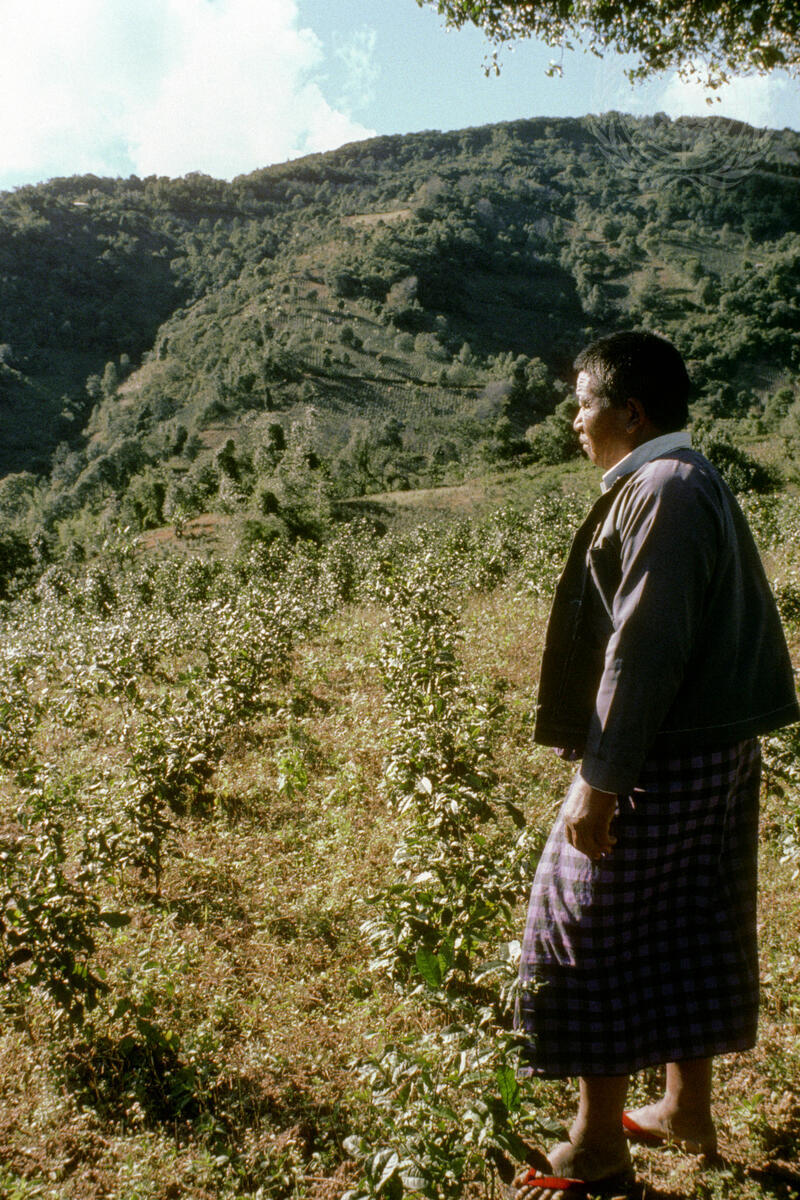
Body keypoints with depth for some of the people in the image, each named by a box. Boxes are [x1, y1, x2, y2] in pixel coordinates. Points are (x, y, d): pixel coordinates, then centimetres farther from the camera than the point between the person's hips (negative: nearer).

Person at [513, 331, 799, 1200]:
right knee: (685, 932, 19)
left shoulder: (660, 490, -18)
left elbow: (643, 650, -24)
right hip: (713, 750, 10)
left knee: (591, 937, 3)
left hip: (659, 765, -10)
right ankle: (687, 1110, 35)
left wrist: (599, 783, -22)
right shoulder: (696, 483, 13)